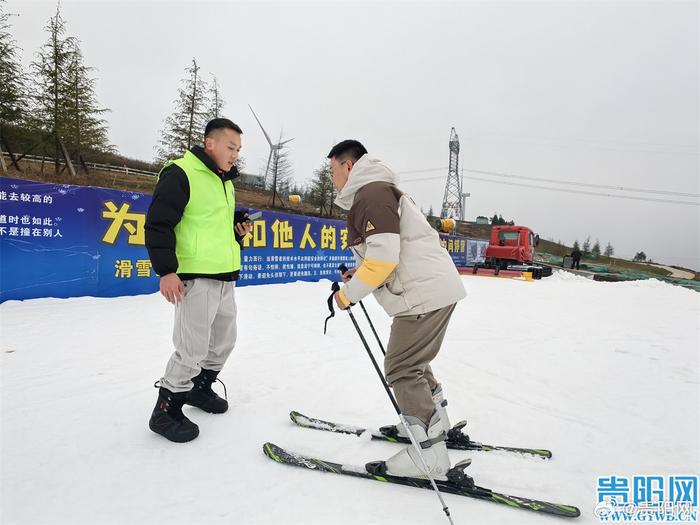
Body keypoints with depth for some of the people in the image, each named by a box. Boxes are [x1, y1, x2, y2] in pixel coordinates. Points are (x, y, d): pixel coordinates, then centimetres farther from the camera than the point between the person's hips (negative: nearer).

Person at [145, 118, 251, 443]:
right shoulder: (181, 174, -9)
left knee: (224, 340, 17)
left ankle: (199, 387, 39)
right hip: (195, 277, -9)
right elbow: (158, 224, -13)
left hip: (226, 277, 9)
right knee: (192, 349, -7)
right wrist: (166, 270, -19)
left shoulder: (224, 181, 19)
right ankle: (165, 412, 12)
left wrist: (237, 230, 9)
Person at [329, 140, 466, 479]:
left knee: (401, 369, -4)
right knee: (411, 361, 22)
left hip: (424, 292, -11)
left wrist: (349, 293, -10)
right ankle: (435, 423, 36)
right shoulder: (379, 191, 22)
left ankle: (429, 453, 2)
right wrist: (359, 274, 15)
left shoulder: (371, 193, -12)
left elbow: (384, 255, -23)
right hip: (436, 287, 11)